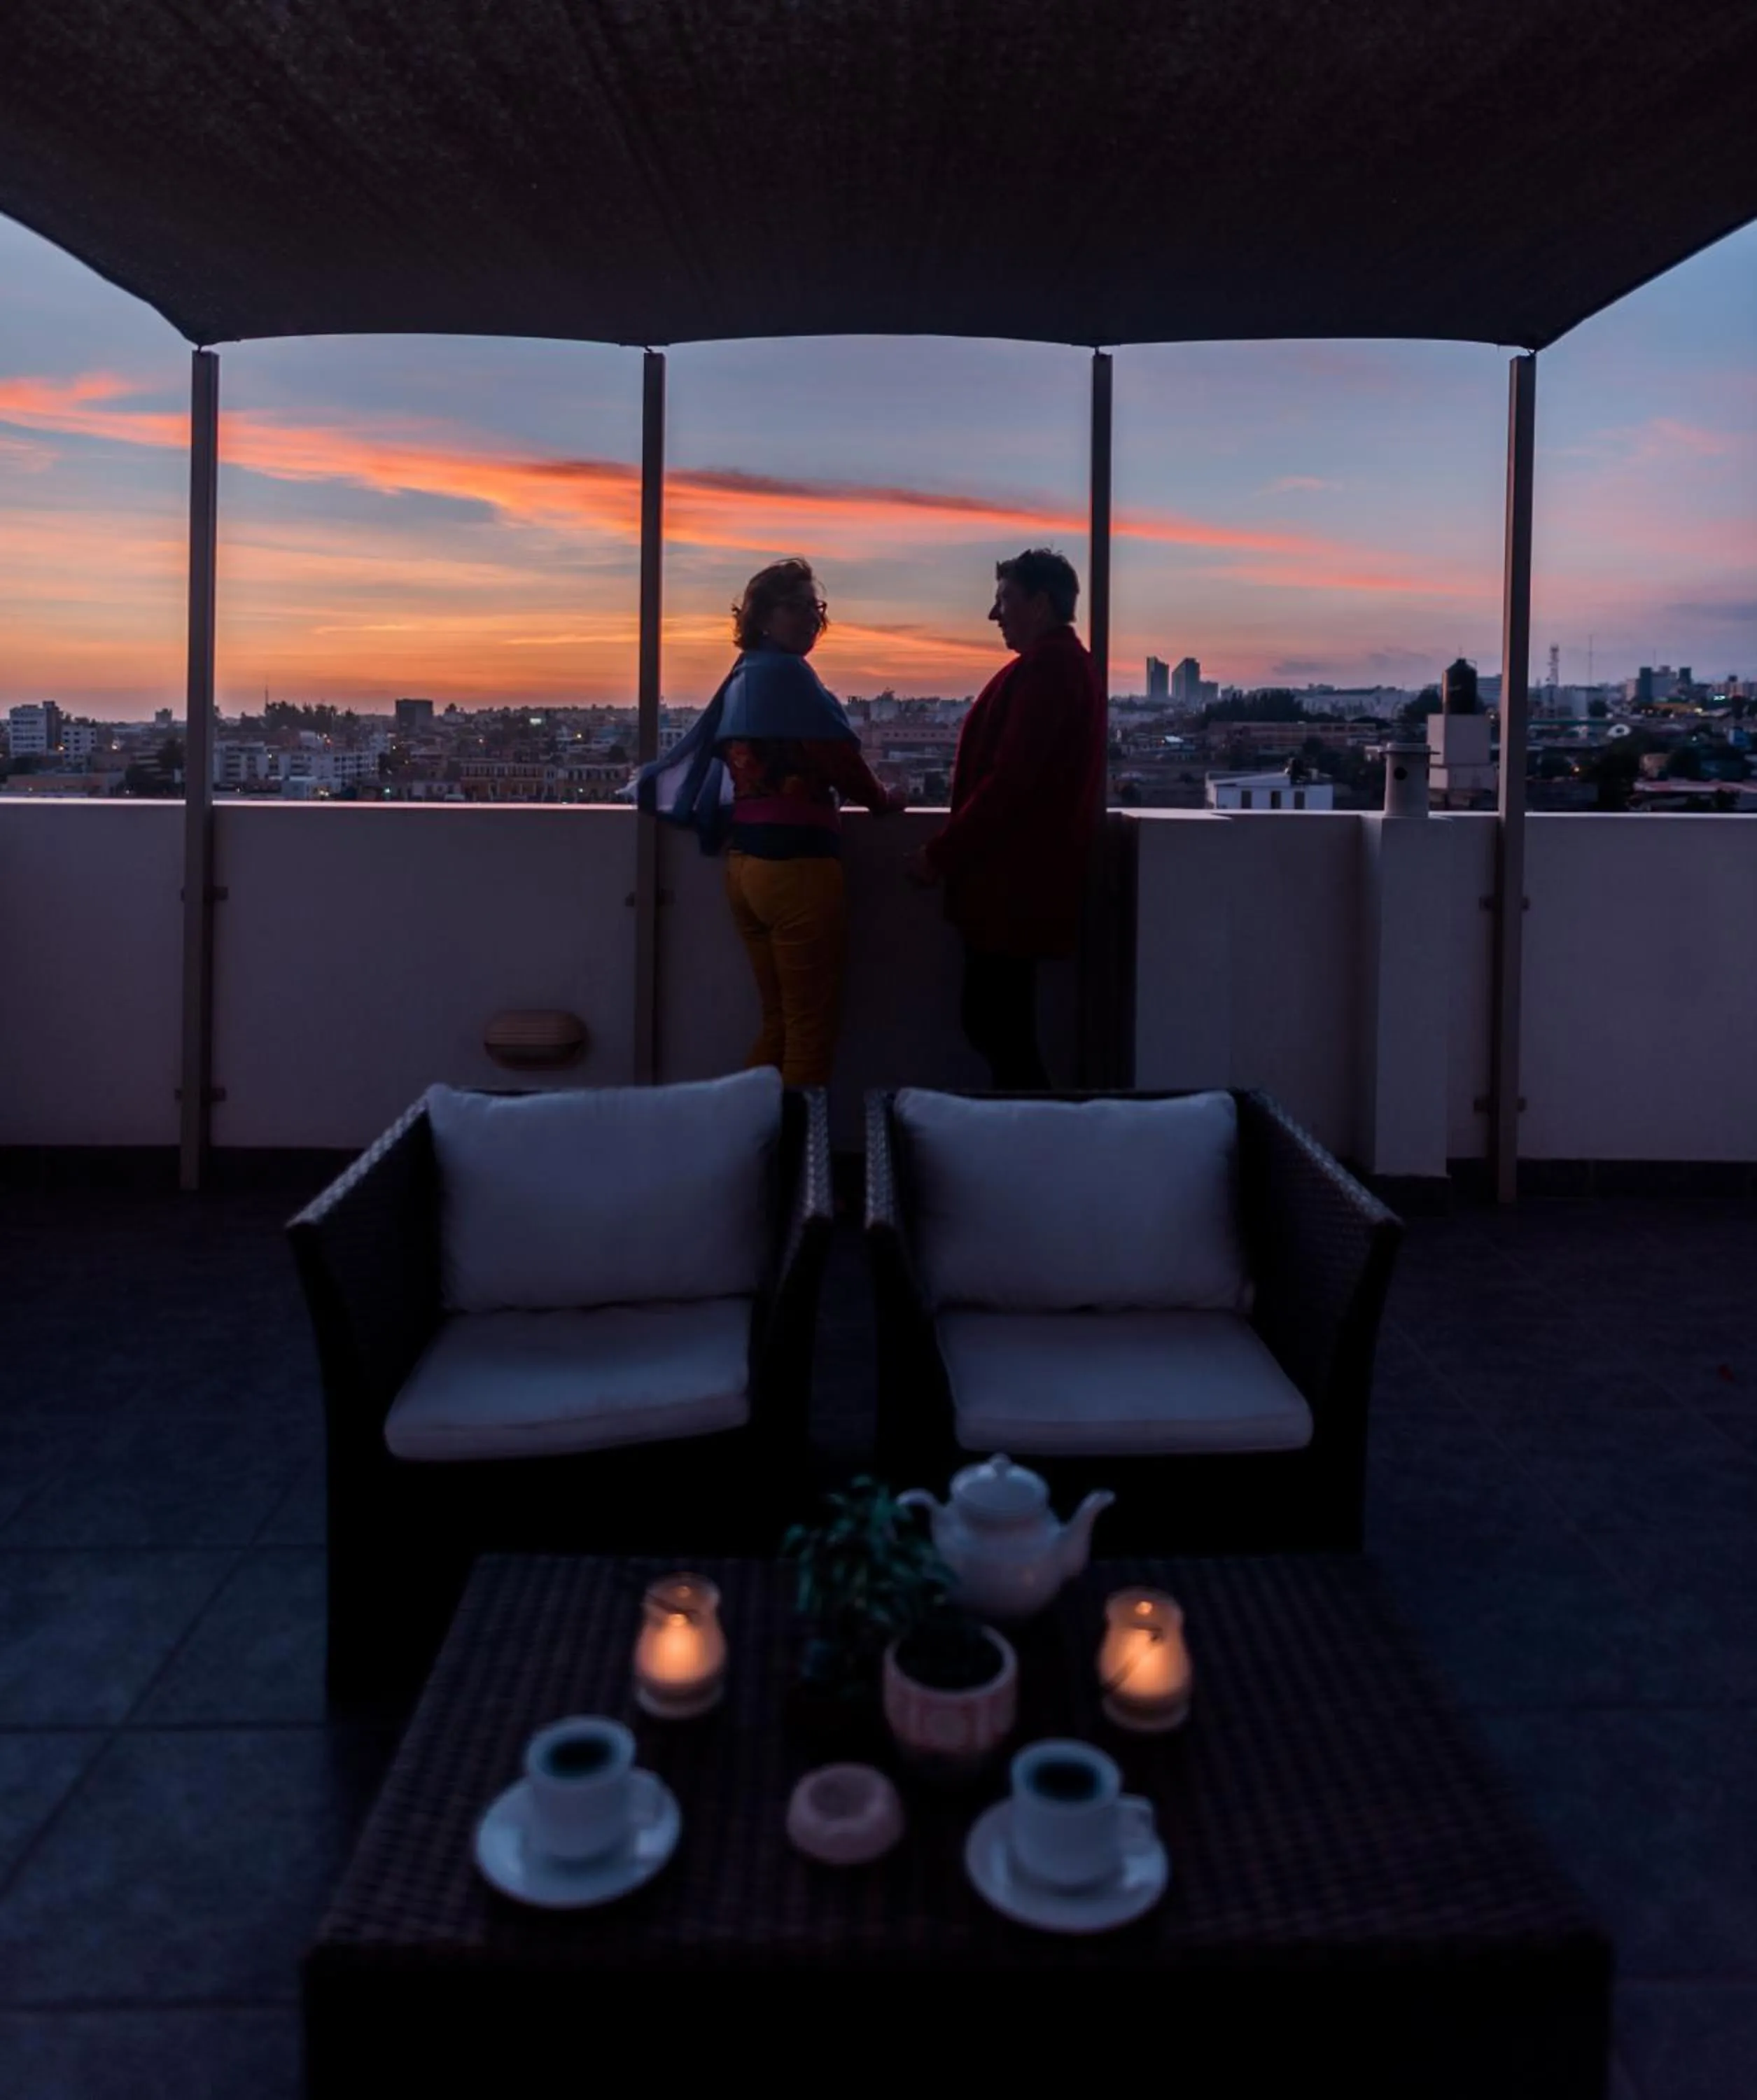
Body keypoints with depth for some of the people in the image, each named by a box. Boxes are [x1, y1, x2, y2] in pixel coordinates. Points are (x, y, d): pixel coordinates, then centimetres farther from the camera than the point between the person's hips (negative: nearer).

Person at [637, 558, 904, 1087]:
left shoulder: (742, 677, 17)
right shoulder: (787, 672, -11)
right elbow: (839, 760, -12)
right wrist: (883, 799, 5)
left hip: (746, 862, 9)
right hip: (795, 863, -9)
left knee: (778, 1023, 16)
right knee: (811, 1029, 0)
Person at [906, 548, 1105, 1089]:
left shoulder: (1046, 666, -15)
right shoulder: (1064, 662, 18)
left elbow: (1009, 779, -22)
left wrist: (940, 855, -15)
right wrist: (953, 850, 19)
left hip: (1012, 884, -10)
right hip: (1019, 881, 10)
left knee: (997, 1026, -6)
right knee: (997, 1025, 14)